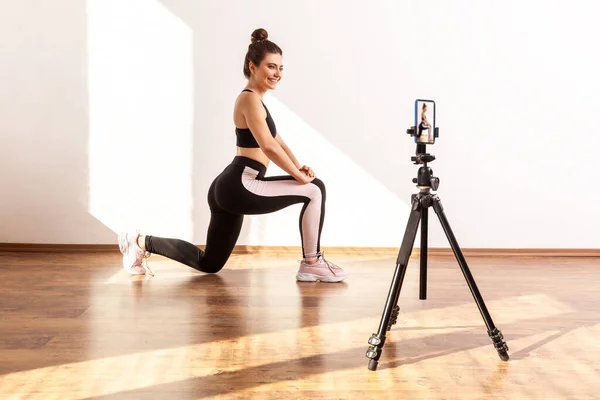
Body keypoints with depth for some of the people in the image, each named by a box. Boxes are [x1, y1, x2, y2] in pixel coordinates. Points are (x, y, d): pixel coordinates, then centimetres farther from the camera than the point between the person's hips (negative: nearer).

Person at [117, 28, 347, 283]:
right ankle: (312, 264, -2)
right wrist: (299, 176, -12)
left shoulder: (254, 99, 21)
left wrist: (298, 167, 5)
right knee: (314, 189, -11)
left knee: (209, 263, 19)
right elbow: (268, 146, -19)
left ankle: (142, 243, 21)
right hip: (240, 187, -10)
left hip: (229, 189, 10)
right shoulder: (250, 99, -10)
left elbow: (278, 142, 21)